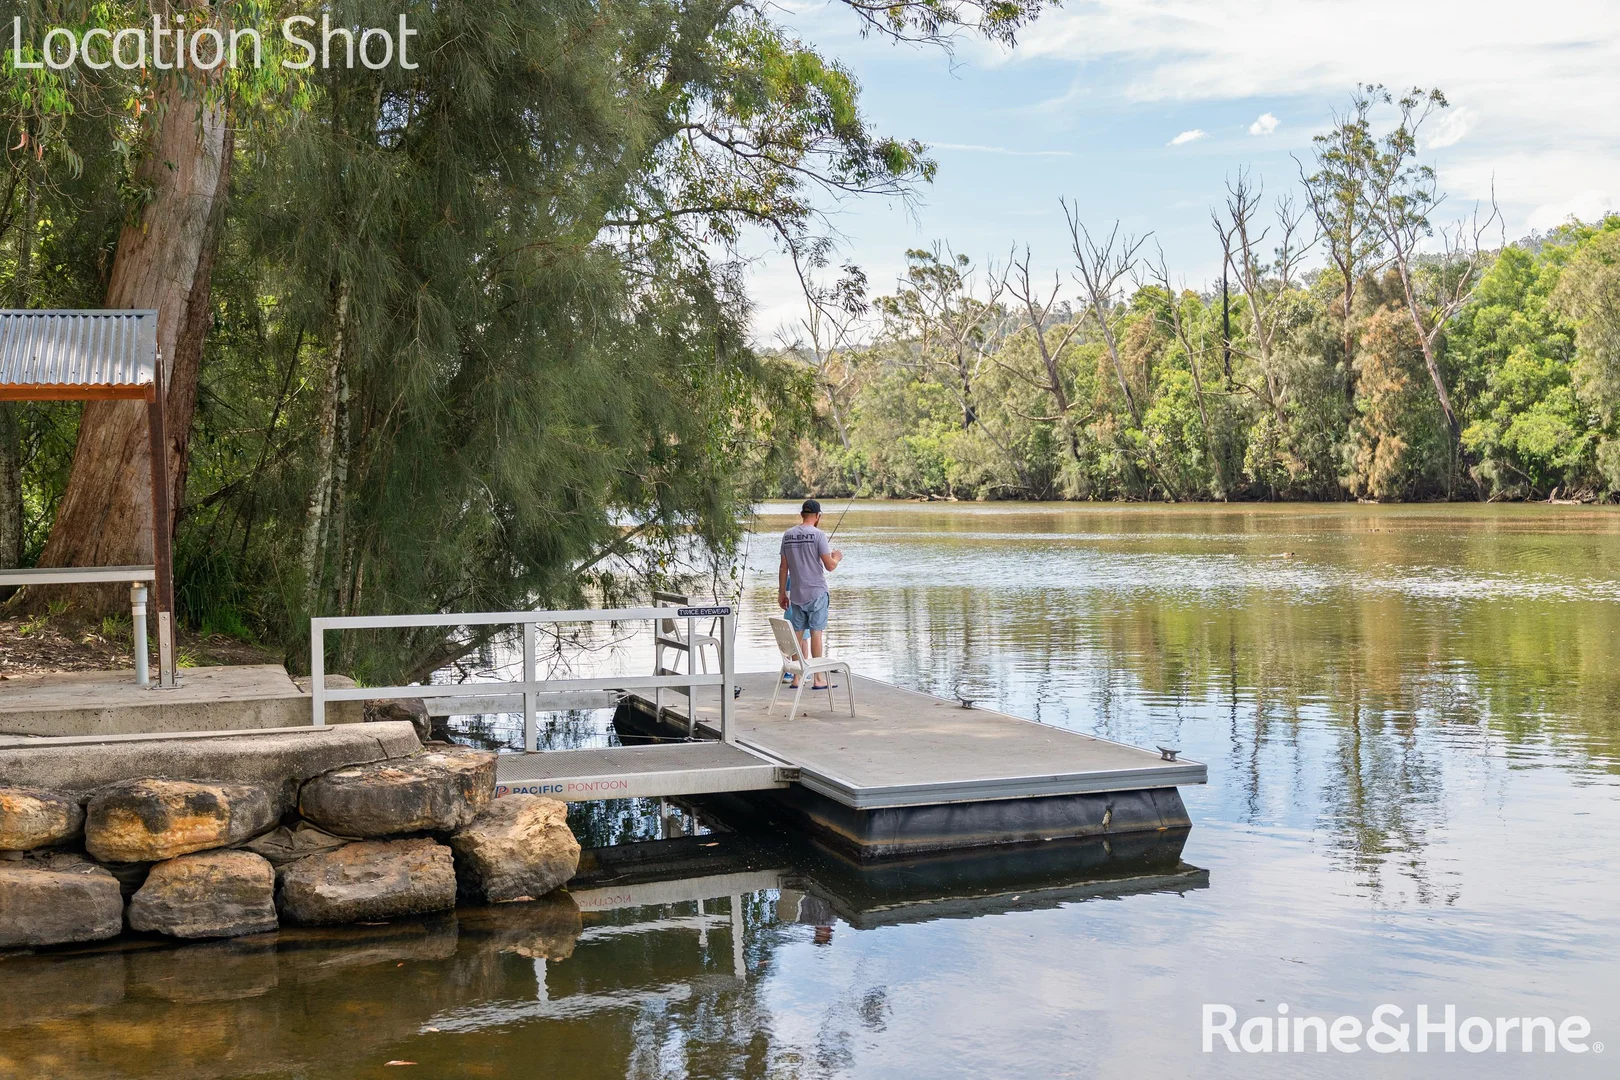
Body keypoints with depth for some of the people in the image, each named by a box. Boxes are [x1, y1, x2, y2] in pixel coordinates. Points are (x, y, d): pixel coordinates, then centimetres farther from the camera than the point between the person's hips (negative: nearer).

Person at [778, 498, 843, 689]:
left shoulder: (787, 535, 5)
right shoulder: (818, 535, -9)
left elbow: (783, 567, 8)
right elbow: (830, 566, -11)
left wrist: (782, 593, 14)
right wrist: (837, 558, 11)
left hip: (795, 593, 4)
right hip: (816, 592, -4)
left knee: (797, 633, 8)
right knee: (816, 632, -2)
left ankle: (796, 677, 12)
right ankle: (818, 679, 0)